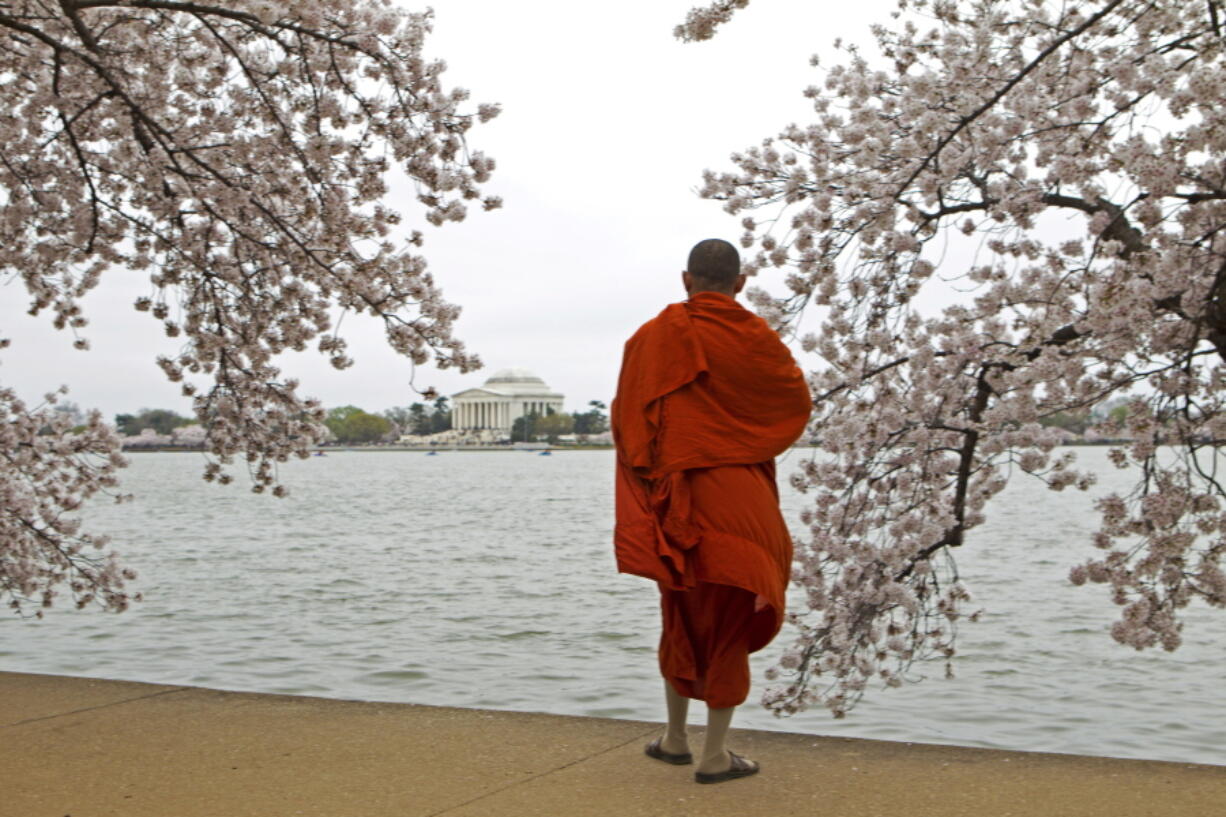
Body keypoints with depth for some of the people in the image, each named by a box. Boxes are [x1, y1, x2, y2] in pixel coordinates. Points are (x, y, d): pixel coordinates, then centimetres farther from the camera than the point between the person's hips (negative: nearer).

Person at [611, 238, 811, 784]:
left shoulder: (653, 336, 0)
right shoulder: (757, 340, -5)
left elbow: (624, 417, 4)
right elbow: (799, 406, 8)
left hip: (675, 502, 3)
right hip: (740, 503, -3)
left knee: (682, 617, 19)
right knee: (731, 621, 5)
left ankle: (675, 737, 28)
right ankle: (715, 754, 7)